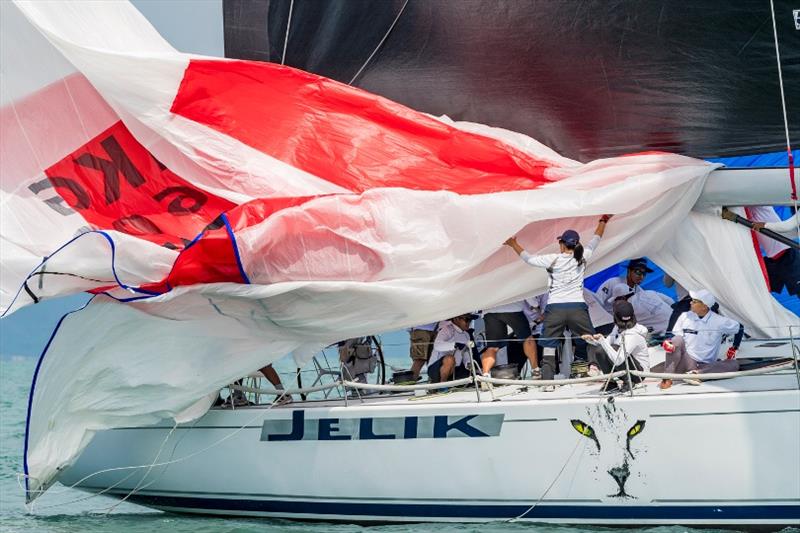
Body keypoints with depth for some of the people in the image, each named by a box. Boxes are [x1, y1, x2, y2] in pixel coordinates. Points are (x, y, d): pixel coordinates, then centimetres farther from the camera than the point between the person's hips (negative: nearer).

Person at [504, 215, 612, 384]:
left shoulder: (553, 260, -4)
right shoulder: (582, 257, 2)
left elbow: (528, 258, 5)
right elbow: (596, 239, 18)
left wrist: (513, 244, 18)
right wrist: (603, 221, 32)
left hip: (555, 308, -1)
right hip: (578, 307, 1)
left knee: (548, 346, 3)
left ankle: (547, 381, -4)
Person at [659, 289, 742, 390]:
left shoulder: (719, 321, -3)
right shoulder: (685, 317, 2)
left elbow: (739, 328, 11)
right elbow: (675, 336, 5)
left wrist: (733, 349, 6)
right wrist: (667, 343, -17)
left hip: (706, 366, 0)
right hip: (686, 362, 0)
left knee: (734, 364, -23)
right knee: (677, 340, -26)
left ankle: (697, 374, -38)